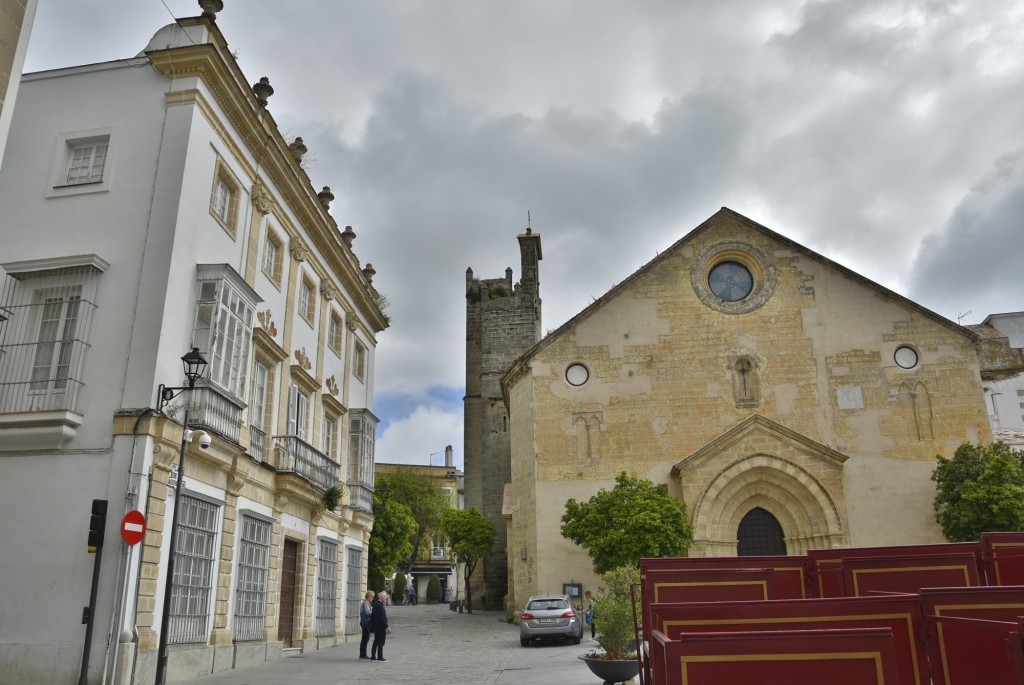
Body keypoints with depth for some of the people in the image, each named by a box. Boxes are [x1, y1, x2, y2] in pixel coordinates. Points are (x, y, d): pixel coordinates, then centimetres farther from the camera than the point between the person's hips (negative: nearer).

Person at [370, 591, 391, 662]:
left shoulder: (375, 604, 11)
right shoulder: (380, 605, -20)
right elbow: (382, 618, -23)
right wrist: (387, 626, -19)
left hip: (376, 627, 10)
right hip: (381, 627, -10)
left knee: (376, 642, 15)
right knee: (381, 642, -2)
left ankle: (373, 657, 19)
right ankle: (380, 658, 2)